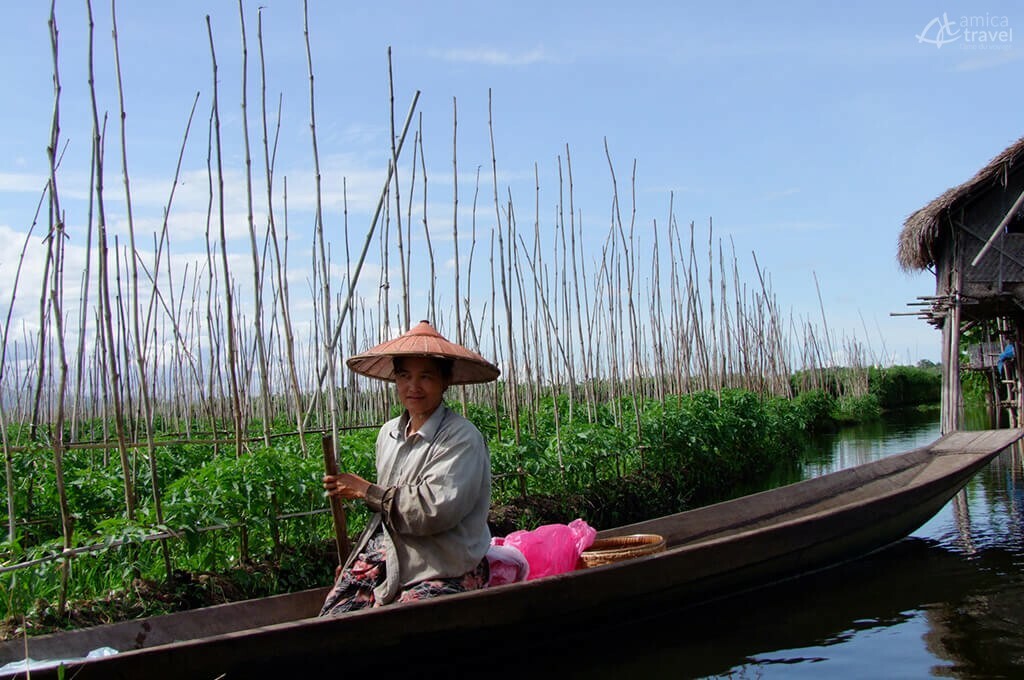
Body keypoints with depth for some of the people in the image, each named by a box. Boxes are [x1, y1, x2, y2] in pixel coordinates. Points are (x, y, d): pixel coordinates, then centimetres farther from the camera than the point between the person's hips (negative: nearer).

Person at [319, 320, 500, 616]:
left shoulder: (462, 438, -13)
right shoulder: (388, 433, 11)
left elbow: (435, 511, -23)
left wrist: (366, 491, -12)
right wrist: (351, 562, 16)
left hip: (442, 574, -6)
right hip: (386, 559, 6)